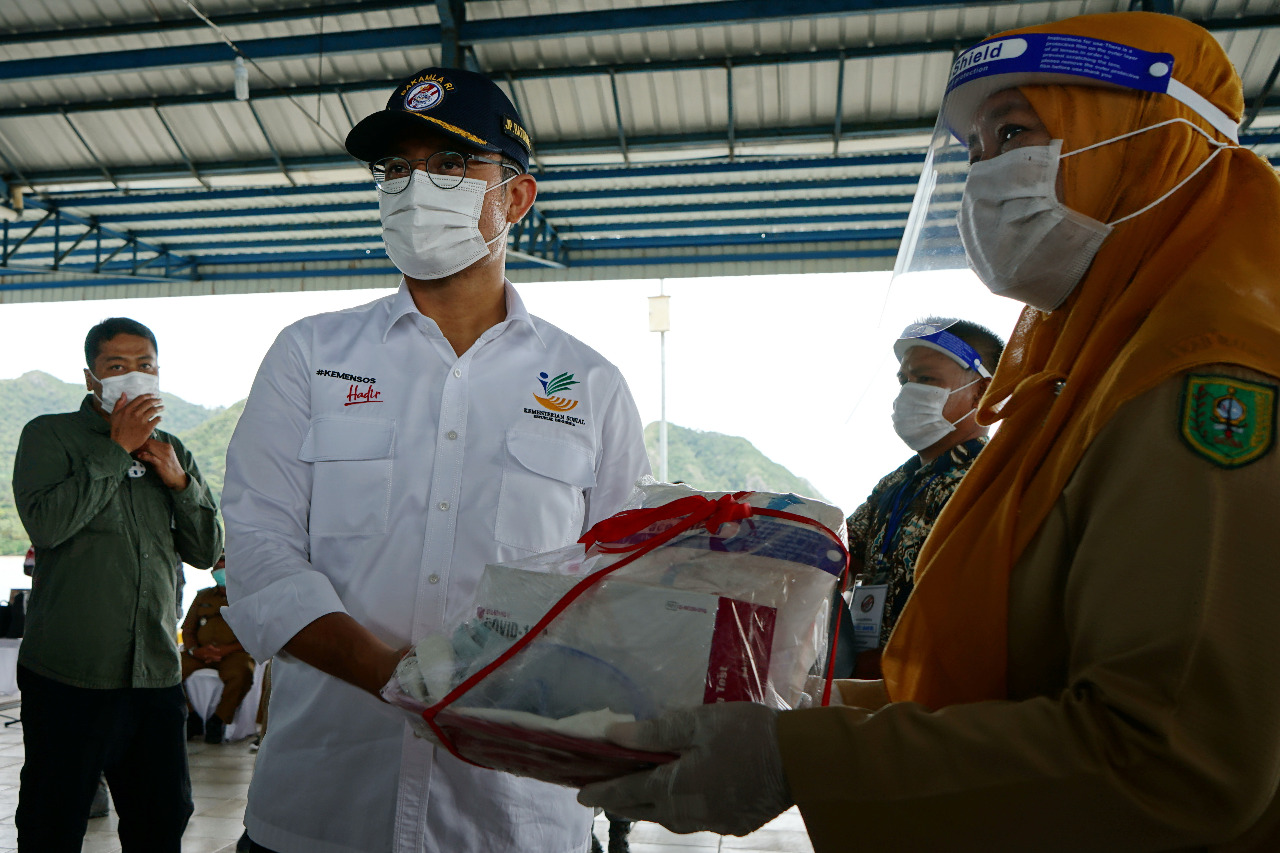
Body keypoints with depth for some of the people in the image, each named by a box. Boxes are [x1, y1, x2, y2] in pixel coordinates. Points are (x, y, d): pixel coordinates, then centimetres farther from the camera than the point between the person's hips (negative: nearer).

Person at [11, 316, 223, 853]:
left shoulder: (171, 451, 14)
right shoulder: (50, 436, 0)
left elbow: (207, 552, 10)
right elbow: (45, 524, -17)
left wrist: (179, 480, -3)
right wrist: (117, 450, -13)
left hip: (156, 673, 4)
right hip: (69, 673, -4)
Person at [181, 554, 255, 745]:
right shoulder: (203, 596, 22)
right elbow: (187, 629, 17)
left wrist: (226, 650, -16)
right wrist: (195, 650, -6)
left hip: (234, 653, -4)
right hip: (201, 653, 4)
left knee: (242, 673, -37)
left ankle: (218, 720, -16)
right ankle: (191, 718, -7)